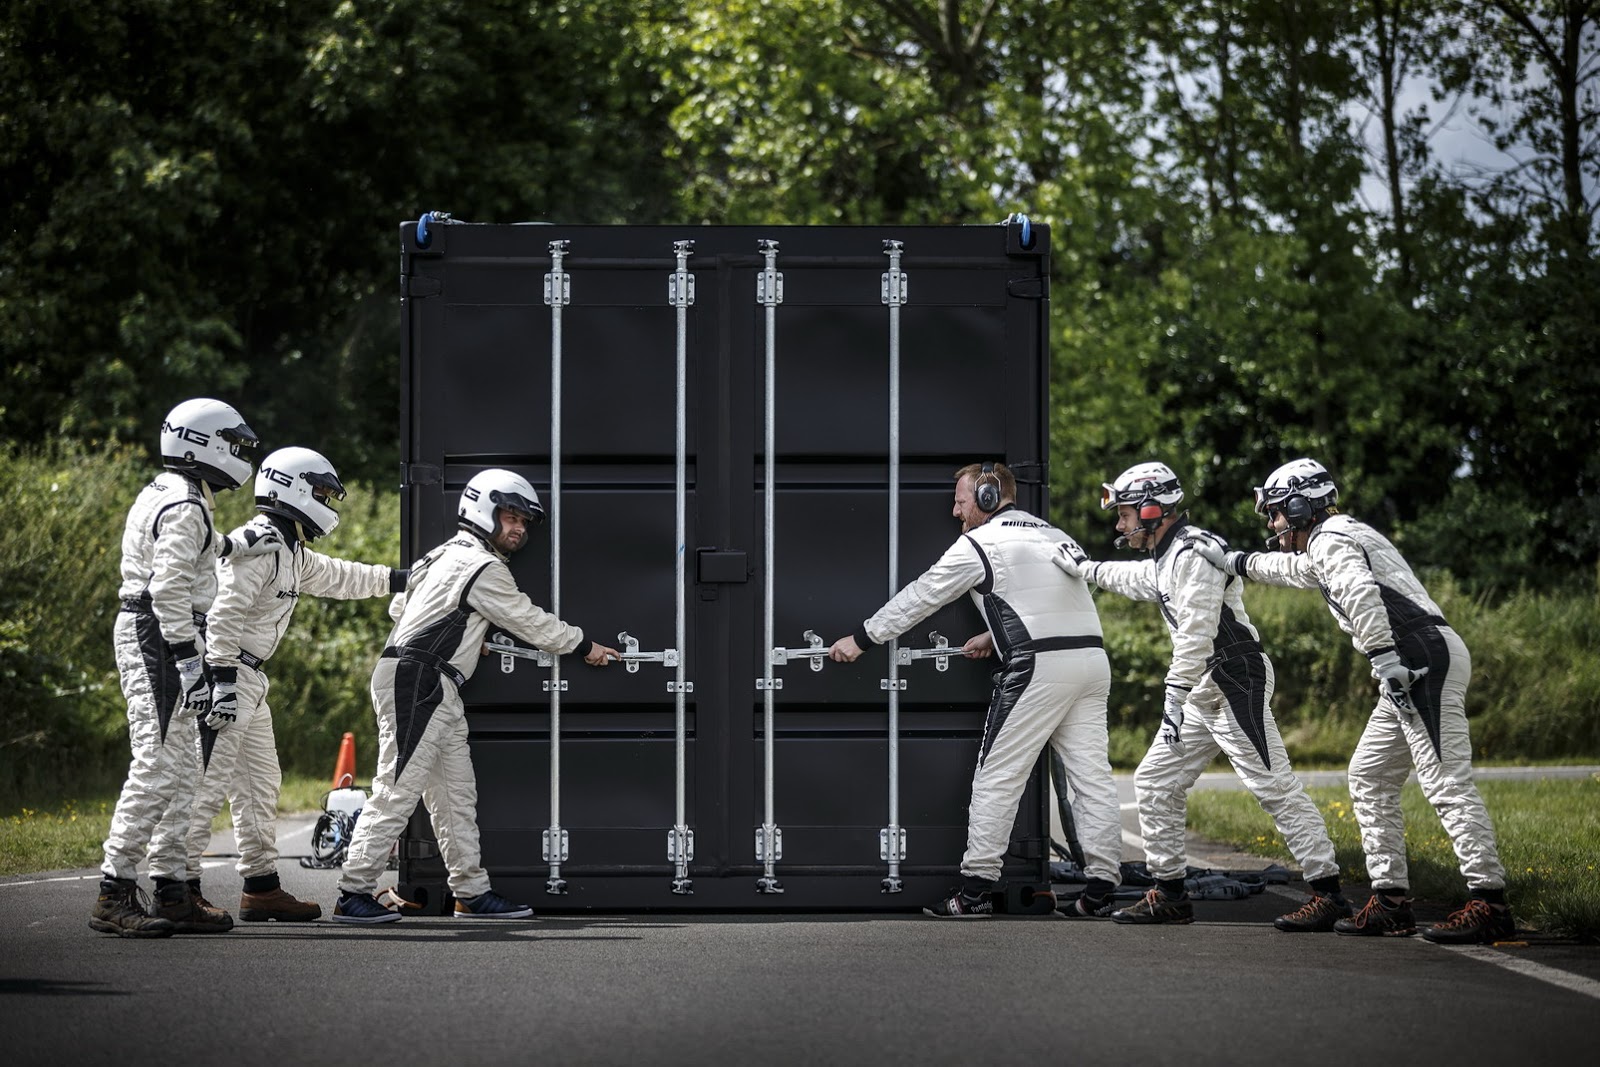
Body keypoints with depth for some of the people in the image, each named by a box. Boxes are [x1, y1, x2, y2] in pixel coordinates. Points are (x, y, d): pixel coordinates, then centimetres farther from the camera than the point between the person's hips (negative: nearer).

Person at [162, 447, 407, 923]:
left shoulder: (291, 552, 17)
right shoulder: (258, 544, -15)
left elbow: (337, 578, 34)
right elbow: (225, 615, -22)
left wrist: (400, 579, 36)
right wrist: (223, 682, -26)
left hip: (248, 681, 11)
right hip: (226, 674, -11)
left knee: (260, 785, 14)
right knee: (208, 783, -12)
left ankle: (262, 887, 19)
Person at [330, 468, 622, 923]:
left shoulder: (448, 554, 19)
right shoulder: (482, 566, -10)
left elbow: (399, 606, 28)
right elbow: (529, 621, -4)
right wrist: (584, 647, 9)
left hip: (434, 693, 11)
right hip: (416, 684, -11)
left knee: (455, 793, 10)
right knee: (397, 791, -12)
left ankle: (472, 892, 13)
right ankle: (354, 894, -12)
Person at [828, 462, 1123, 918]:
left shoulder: (979, 543, 0)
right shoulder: (1055, 536, 21)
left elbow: (920, 597, 5)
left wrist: (861, 640, 13)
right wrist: (997, 635, 31)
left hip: (1038, 666, -7)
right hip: (1092, 656, 7)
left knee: (997, 775, -1)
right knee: (1092, 774, 5)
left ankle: (976, 888, -2)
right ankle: (1101, 886, 1)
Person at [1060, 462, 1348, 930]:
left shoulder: (1195, 552, -16)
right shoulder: (1166, 557, 16)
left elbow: (1196, 632, -25)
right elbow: (1136, 579, 42)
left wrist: (1175, 694, -28)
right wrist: (1087, 568, 48)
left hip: (1237, 682, -11)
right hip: (1204, 691, 11)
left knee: (1274, 786, -13)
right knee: (1155, 782, 11)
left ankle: (1328, 894, -14)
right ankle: (1168, 894, 16)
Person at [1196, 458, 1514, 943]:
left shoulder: (1330, 540, -5)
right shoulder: (1334, 541, 27)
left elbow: (1361, 593, -24)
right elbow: (1293, 568, 48)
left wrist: (1384, 657, -30)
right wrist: (1237, 563, 51)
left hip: (1423, 655, -11)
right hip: (1415, 667, 11)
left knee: (1446, 783, -14)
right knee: (1369, 777, 13)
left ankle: (1489, 903, -19)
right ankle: (1390, 900, 12)